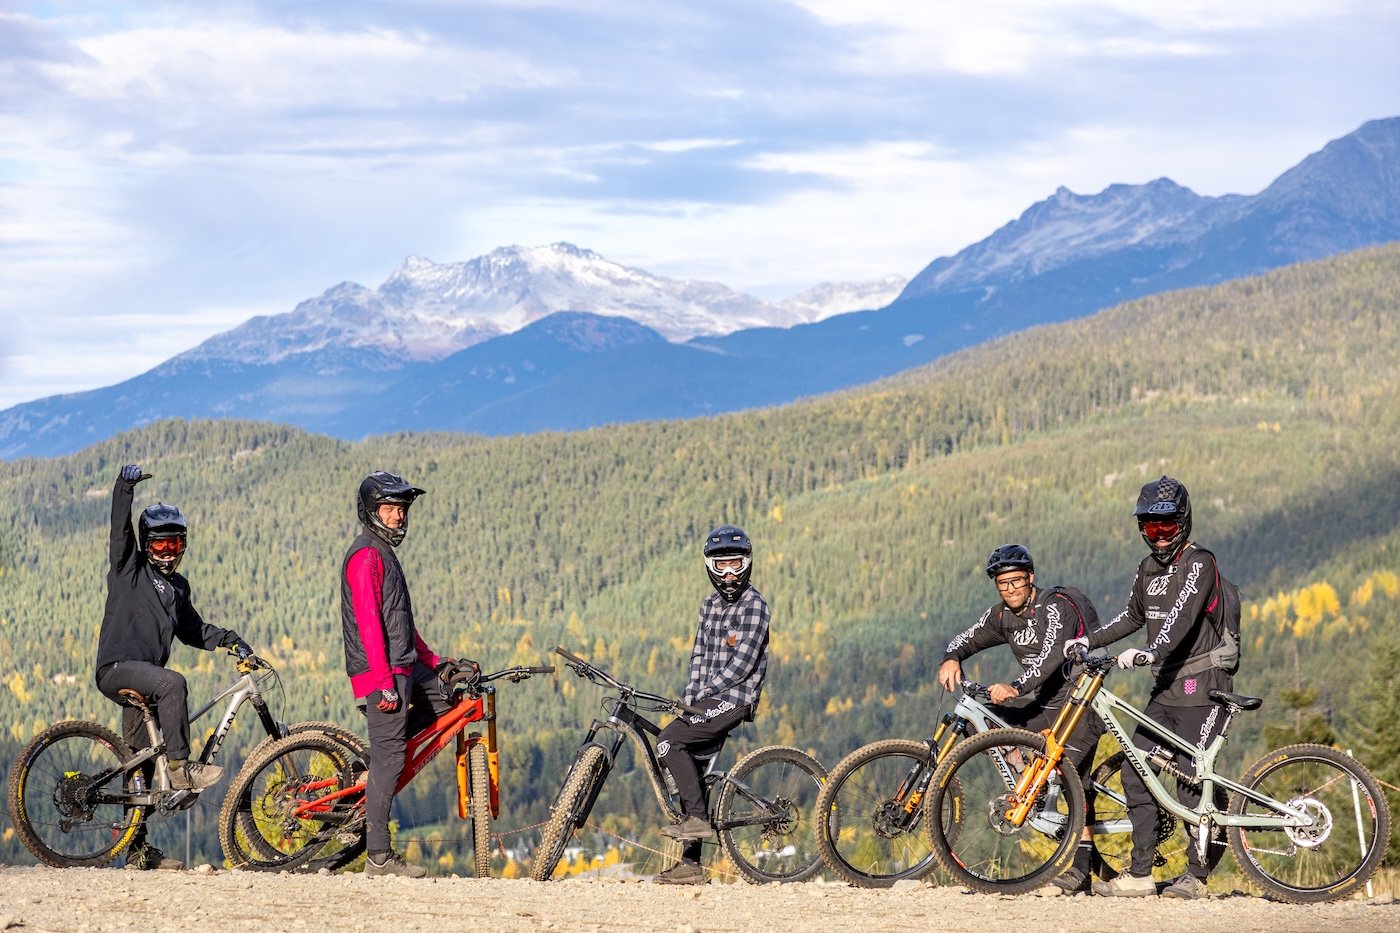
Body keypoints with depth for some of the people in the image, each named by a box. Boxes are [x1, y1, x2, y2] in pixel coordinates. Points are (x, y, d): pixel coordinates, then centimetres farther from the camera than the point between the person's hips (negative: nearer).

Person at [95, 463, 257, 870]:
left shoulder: (177, 587, 19)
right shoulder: (128, 570, 0)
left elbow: (193, 630, 26)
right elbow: (120, 530, -15)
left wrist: (230, 640, 13)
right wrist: (125, 489, -28)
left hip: (144, 678, 7)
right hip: (117, 669, -7)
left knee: (142, 762, 6)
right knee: (173, 683, -34)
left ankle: (137, 848, 10)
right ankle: (181, 767, -33)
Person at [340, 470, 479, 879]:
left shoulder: (383, 554, 20)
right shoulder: (366, 556, -12)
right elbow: (369, 622, -19)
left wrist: (432, 661, 21)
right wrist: (385, 683, -23)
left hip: (403, 670, 10)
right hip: (381, 674, -10)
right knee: (389, 757, -10)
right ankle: (378, 856, -8)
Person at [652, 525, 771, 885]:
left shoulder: (754, 605, -9)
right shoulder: (710, 605, 16)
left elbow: (742, 663, -17)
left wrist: (704, 693, -18)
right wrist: (692, 690, 1)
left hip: (734, 700, -8)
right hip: (709, 701, 8)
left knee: (669, 741, -22)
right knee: (693, 772, 4)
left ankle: (698, 817, -17)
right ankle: (690, 864, 8)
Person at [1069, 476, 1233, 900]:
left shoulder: (1199, 563, -12)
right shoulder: (1149, 568, 13)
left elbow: (1183, 616, -27)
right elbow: (1134, 615, 28)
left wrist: (1147, 653, -40)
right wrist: (1089, 641, 17)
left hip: (1201, 689, -8)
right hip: (1165, 690, 8)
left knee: (1190, 783, -8)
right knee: (1135, 772, 1)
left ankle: (1197, 875, 3)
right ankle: (1140, 874, 5)